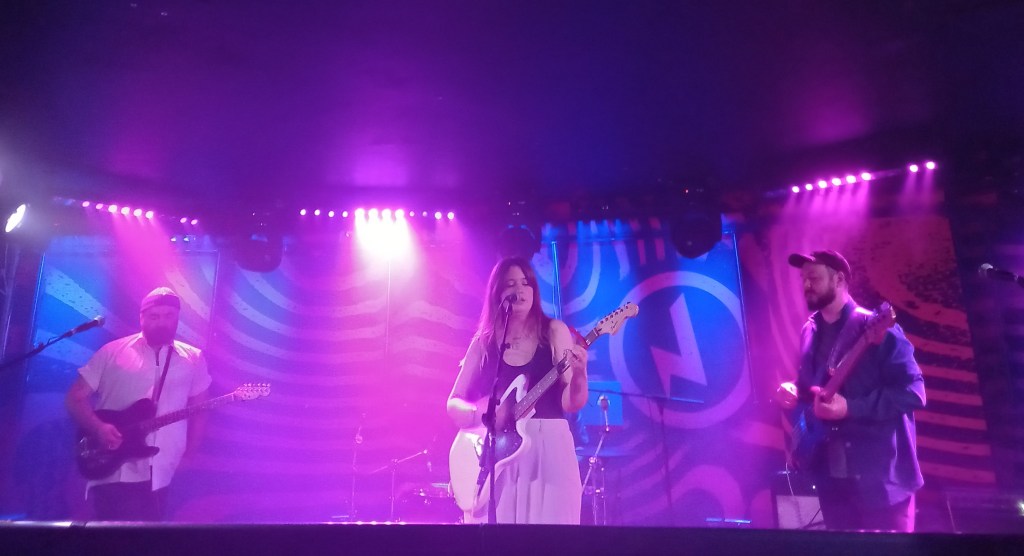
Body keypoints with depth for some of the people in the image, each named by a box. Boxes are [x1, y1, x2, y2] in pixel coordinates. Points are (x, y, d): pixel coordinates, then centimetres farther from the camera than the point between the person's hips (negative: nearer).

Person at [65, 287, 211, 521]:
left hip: (160, 475, 2)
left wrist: (186, 453, 2)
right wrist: (98, 428, -15)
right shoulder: (112, 352, 2)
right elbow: (75, 398, 3)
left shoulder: (193, 359, 7)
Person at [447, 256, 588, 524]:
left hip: (548, 445, -1)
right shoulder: (484, 341, 7)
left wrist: (579, 374, -25)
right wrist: (480, 412, -13)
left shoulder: (553, 331, 3)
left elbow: (571, 402, -4)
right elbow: (454, 402, 8)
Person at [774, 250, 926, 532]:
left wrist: (850, 408, -24)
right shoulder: (809, 333, 10)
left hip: (881, 475, -6)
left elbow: (913, 392, -16)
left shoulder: (875, 327, -11)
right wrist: (793, 393, -2)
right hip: (831, 474, 6)